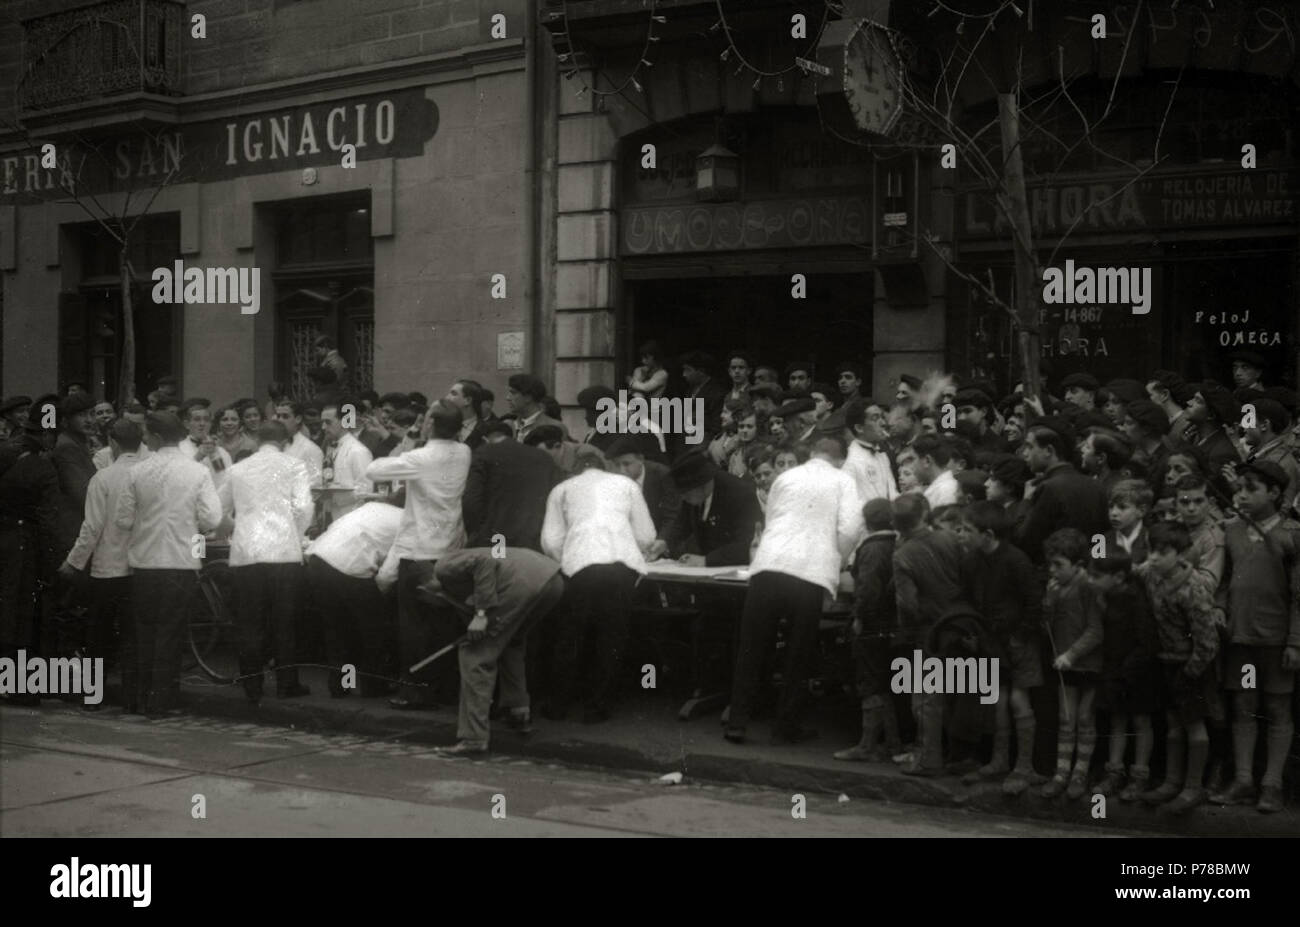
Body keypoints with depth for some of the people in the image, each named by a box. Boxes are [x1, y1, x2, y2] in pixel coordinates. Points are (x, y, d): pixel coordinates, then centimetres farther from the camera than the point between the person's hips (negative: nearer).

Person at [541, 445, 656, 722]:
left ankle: (559, 705, 17)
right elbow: (646, 535, 21)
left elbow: (551, 541, 13)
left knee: (571, 635, 12)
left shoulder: (562, 490, 22)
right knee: (612, 637, 10)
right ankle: (596, 706, 12)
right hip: (625, 563, 1)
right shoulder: (626, 484, 25)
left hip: (582, 563, -1)